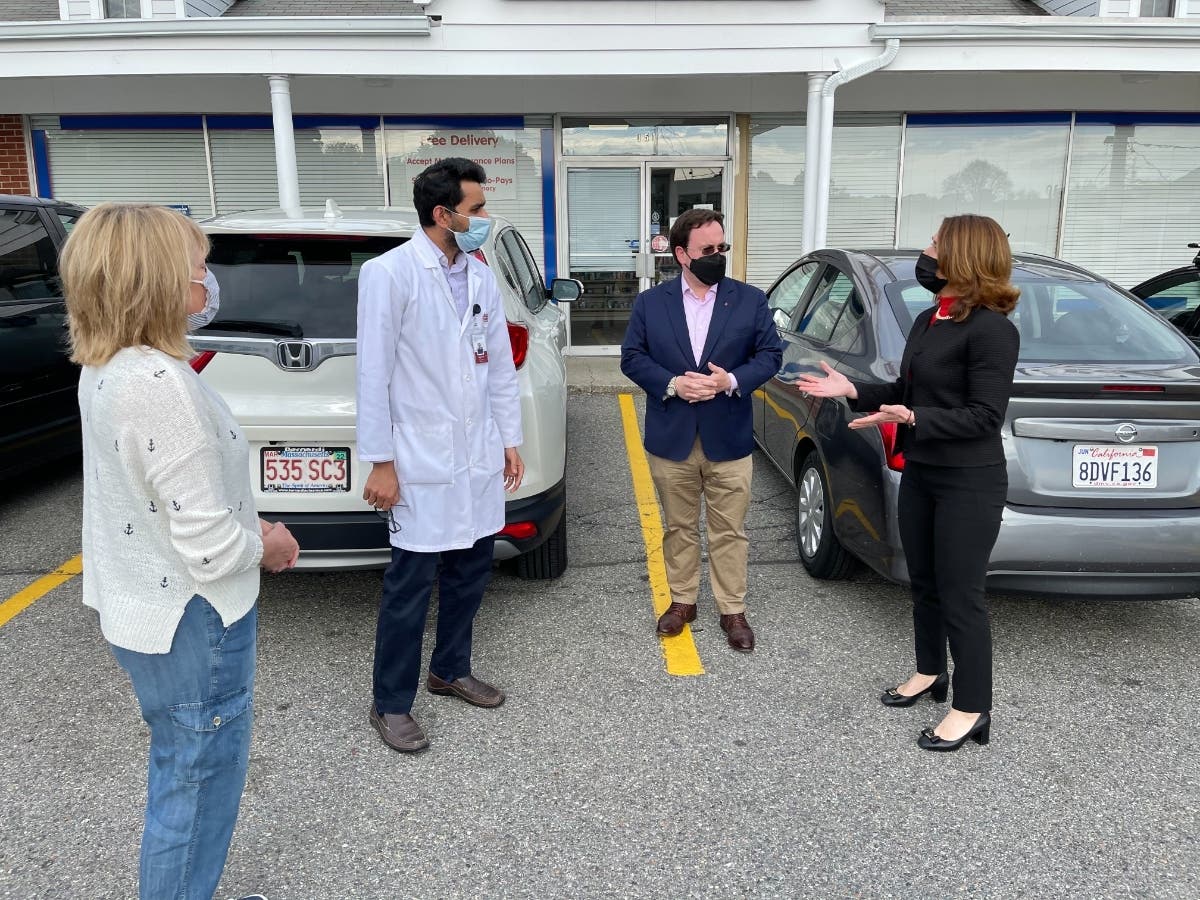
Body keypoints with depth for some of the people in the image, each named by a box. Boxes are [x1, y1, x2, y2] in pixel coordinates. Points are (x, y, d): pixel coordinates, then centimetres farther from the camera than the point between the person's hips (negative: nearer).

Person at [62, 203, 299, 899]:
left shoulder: (106, 369, 1)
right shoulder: (160, 385, -29)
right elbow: (210, 549, -27)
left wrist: (248, 529, 7)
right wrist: (265, 545, -8)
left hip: (139, 609, 10)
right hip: (193, 623, -10)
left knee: (180, 775, 27)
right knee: (198, 789, 11)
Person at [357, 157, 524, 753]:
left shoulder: (482, 278, 9)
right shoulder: (389, 273, -11)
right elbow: (373, 374, -12)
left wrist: (510, 441, 13)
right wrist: (380, 463, -12)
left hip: (479, 459, 7)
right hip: (421, 463, -7)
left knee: (470, 572, 17)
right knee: (411, 587, 2)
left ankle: (451, 670, 37)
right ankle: (391, 704, 19)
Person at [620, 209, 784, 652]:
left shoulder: (750, 300, 1)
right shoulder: (650, 303, 2)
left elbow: (770, 353, 1)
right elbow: (632, 357, 0)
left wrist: (732, 380, -16)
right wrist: (671, 384, -16)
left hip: (729, 441, 0)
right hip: (671, 440, 1)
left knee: (729, 532, 7)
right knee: (679, 528, 14)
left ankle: (733, 611, 20)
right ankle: (682, 601, 30)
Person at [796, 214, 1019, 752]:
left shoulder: (991, 329, -17)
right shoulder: (928, 320, 9)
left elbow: (984, 415, -20)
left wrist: (913, 419, -30)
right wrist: (854, 392, 4)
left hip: (969, 485, -8)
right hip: (919, 474, 9)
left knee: (960, 595, 1)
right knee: (924, 583, 19)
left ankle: (971, 709, 16)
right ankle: (929, 673, 38)